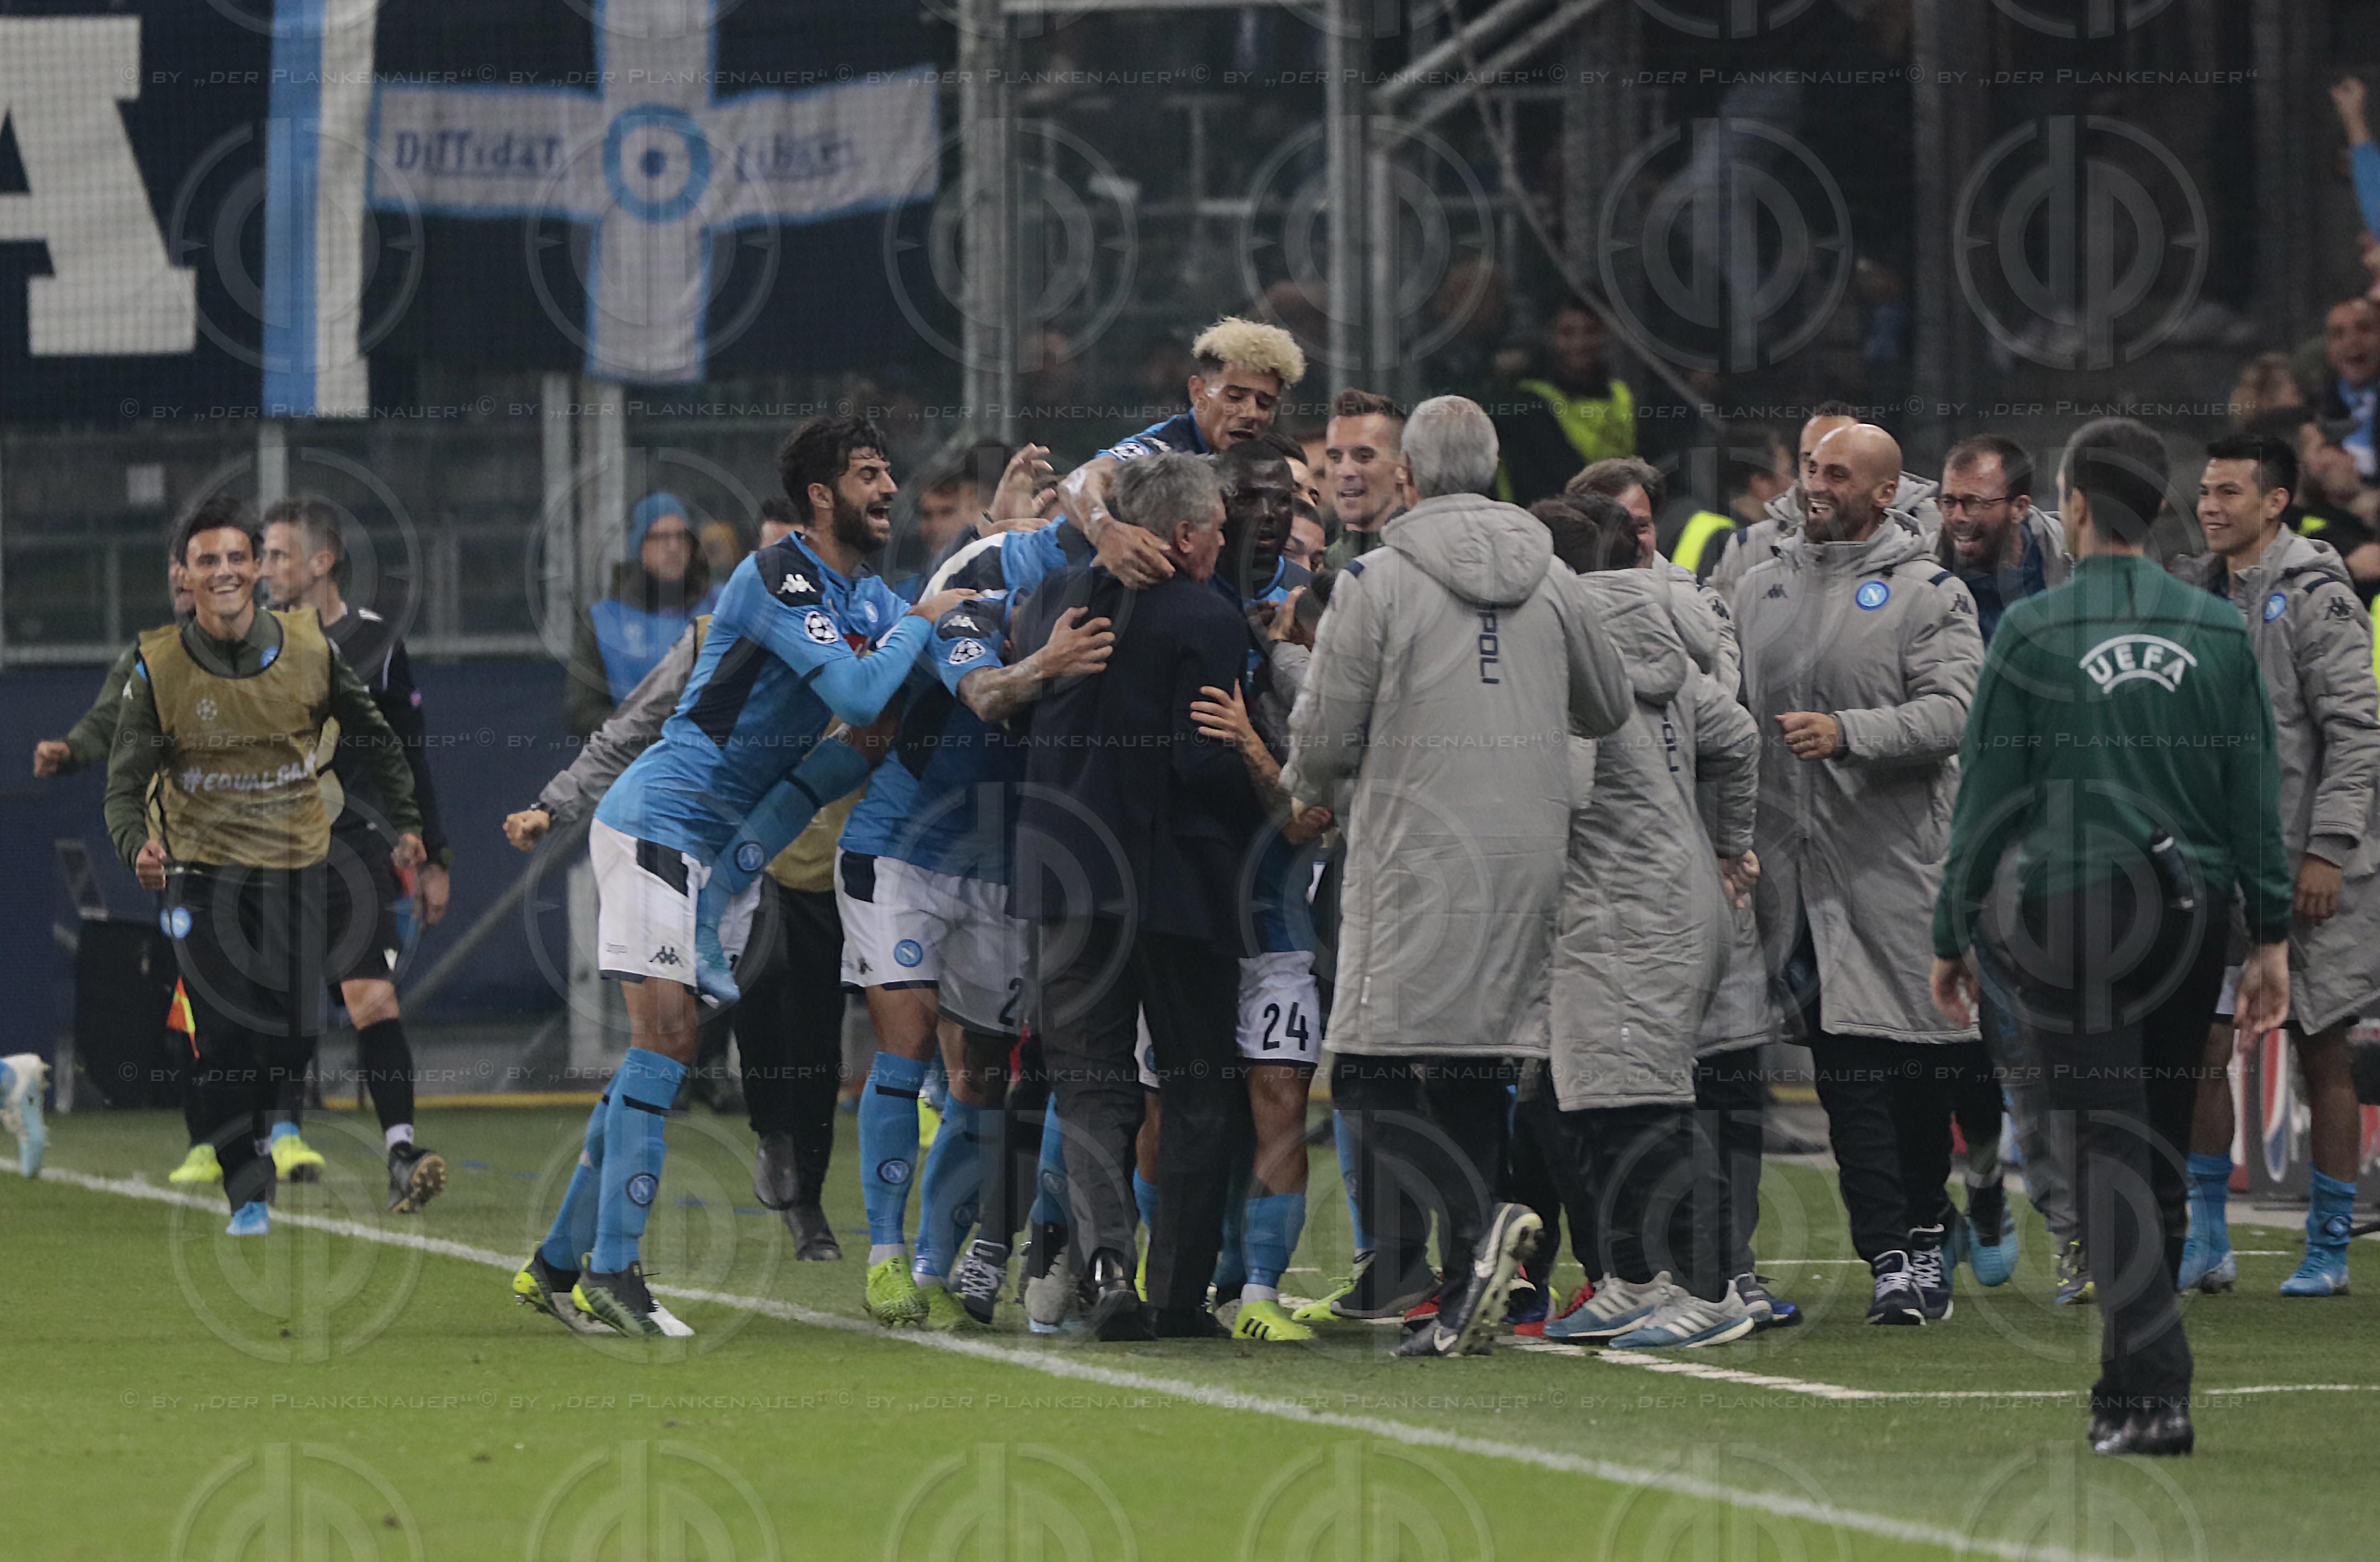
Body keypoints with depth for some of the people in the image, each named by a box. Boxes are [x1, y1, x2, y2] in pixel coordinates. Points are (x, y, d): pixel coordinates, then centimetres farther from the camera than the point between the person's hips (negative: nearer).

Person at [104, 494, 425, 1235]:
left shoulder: (309, 650, -3)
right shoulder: (158, 667, -8)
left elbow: (374, 737, 12)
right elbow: (126, 782, -8)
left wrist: (404, 822, 11)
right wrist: (138, 844, -27)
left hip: (295, 863, 2)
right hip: (202, 872, -2)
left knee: (296, 1035, -4)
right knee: (224, 1044, -9)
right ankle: (247, 1195, -1)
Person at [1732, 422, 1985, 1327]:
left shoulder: (1929, 594, 0)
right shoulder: (1762, 586, 15)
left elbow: (1952, 711, -11)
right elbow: (1730, 709, 21)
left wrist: (1847, 733, -23)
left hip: (1897, 867, -4)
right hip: (1797, 866, 4)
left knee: (1916, 1070, 0)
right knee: (1845, 1068, -1)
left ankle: (1922, 1238, 12)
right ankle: (1891, 1256, 0)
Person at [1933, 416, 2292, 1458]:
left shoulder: (2033, 631, -4)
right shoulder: (2217, 630, 6)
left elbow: (1987, 795, -2)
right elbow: (2257, 794, 5)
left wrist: (1953, 939, 5)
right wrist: (2270, 937, 8)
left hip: (2069, 914, -4)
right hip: (2190, 920, 4)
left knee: (2109, 1148, -6)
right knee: (2159, 1147, 13)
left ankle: (2154, 1390, -17)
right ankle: (2131, 1387, 19)